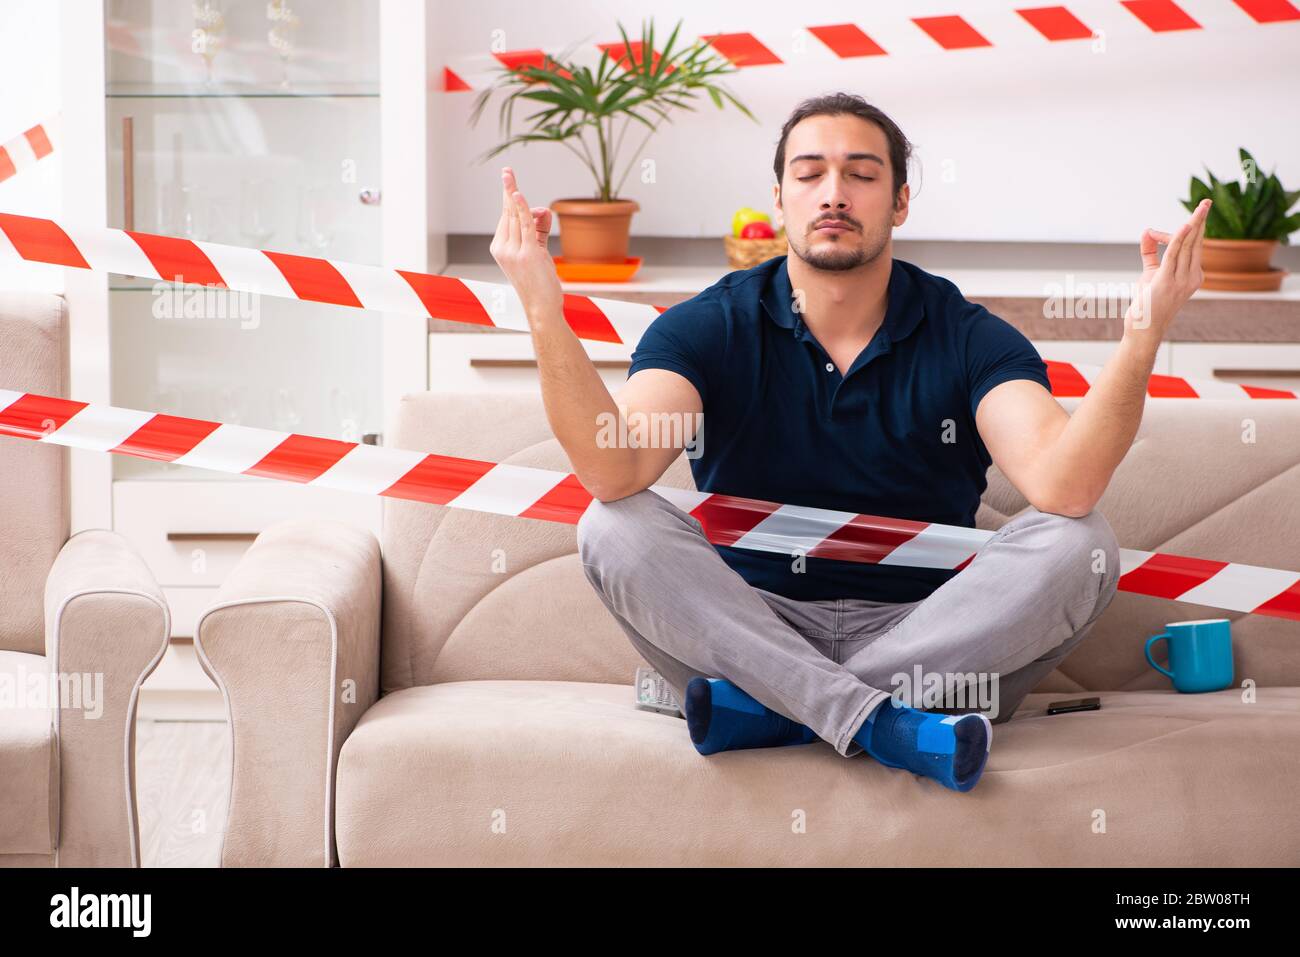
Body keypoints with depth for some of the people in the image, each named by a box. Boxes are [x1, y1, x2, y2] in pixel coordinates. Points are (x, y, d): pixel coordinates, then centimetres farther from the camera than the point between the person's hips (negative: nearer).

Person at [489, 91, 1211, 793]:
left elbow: (1063, 486, -20)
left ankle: (779, 709, -25)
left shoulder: (969, 339, 0)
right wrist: (547, 317, -33)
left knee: (1080, 543, -23)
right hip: (748, 627, 0)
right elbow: (615, 473, -20)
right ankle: (880, 724, -34)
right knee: (615, 527, -24)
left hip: (926, 635, 0)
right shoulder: (706, 329, 1)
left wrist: (1140, 341, -35)